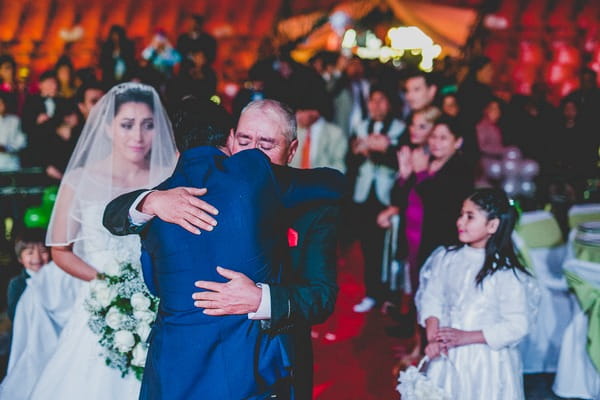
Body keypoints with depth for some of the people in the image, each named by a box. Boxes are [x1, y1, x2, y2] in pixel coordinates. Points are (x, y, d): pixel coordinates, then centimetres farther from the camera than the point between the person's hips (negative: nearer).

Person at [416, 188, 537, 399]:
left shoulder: (506, 272, -14)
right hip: (447, 357, 4)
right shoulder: (445, 258, 0)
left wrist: (466, 337, -20)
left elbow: (517, 325, -15)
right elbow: (431, 299, -2)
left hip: (488, 360, -4)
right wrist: (432, 338, -18)